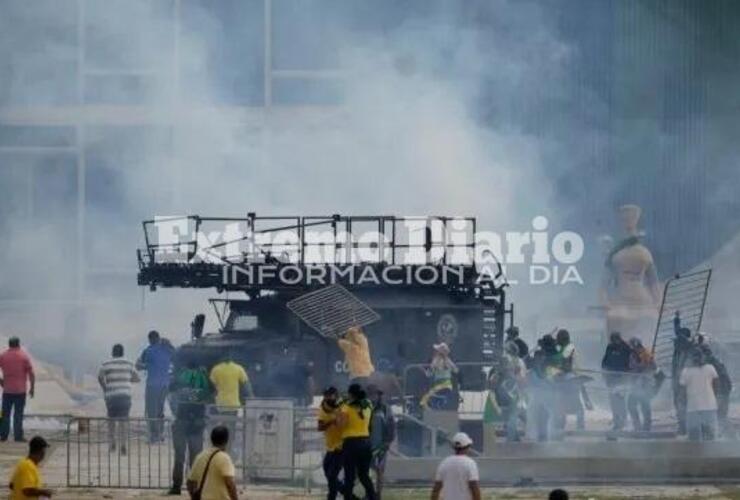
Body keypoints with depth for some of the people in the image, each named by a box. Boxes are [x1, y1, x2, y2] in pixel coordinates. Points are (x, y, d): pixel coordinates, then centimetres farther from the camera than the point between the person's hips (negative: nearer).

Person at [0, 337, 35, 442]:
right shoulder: (24, 356, -5)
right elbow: (31, 373, -7)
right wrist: (32, 388, 0)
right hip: (20, 390, -2)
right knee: (18, 414, 1)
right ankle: (18, 436, -1)